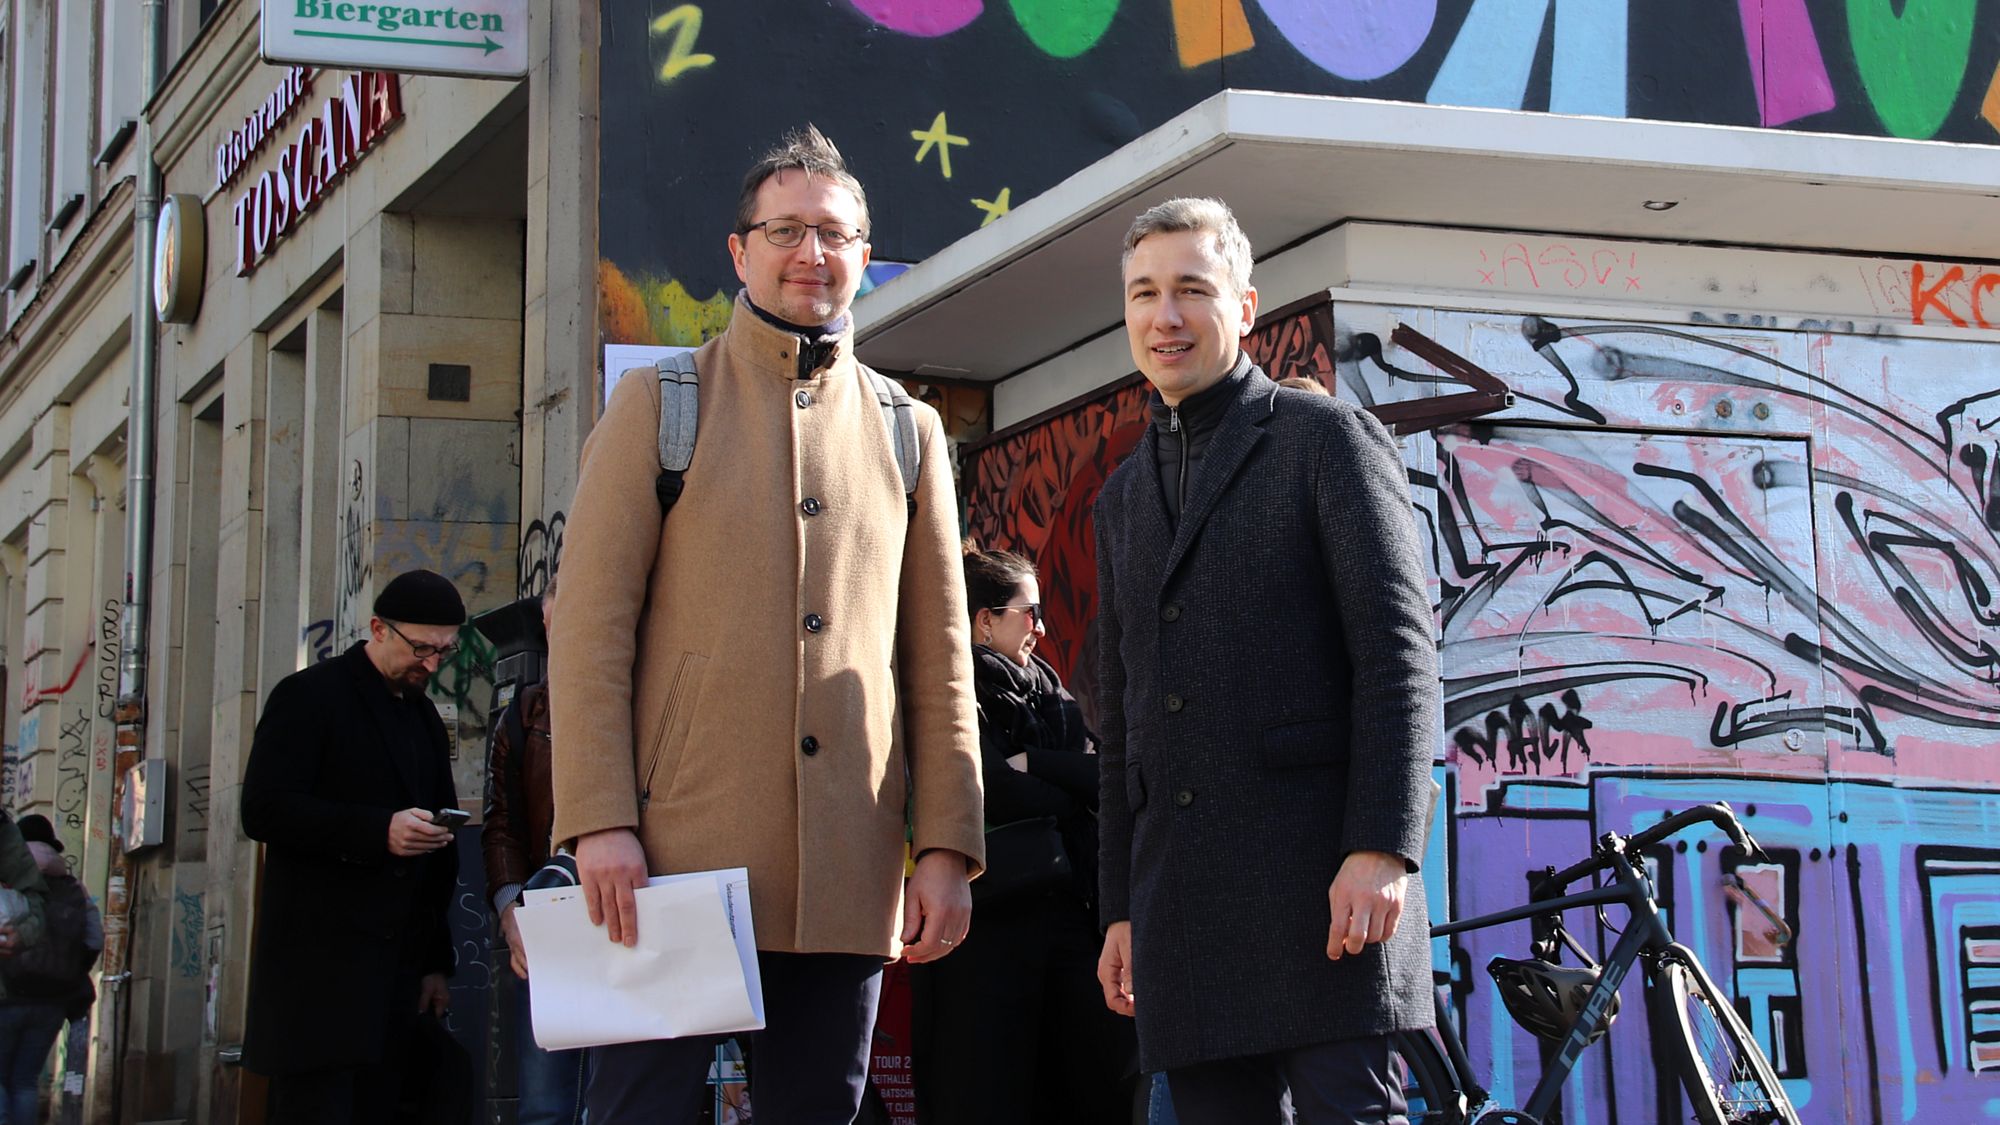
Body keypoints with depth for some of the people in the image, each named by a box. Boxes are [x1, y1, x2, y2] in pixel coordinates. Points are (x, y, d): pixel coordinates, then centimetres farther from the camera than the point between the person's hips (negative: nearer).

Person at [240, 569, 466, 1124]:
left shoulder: (425, 719, 20)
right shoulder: (310, 697, -2)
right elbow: (263, 810, -13)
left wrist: (436, 961, 16)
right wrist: (377, 832, -22)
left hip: (398, 966, 6)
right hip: (320, 966, -6)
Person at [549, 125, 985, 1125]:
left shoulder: (909, 432, 15)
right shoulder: (658, 406, 7)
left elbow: (940, 659, 13)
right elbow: (590, 629, 0)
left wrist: (944, 845, 3)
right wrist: (600, 822, -11)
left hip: (847, 876, 3)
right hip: (679, 851, -3)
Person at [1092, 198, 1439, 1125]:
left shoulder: (1328, 439, 4)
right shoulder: (1123, 498, 23)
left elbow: (1400, 654, -6)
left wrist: (1381, 848, -17)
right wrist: (1121, 908, 16)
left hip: (1321, 874, -6)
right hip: (1181, 891, 6)